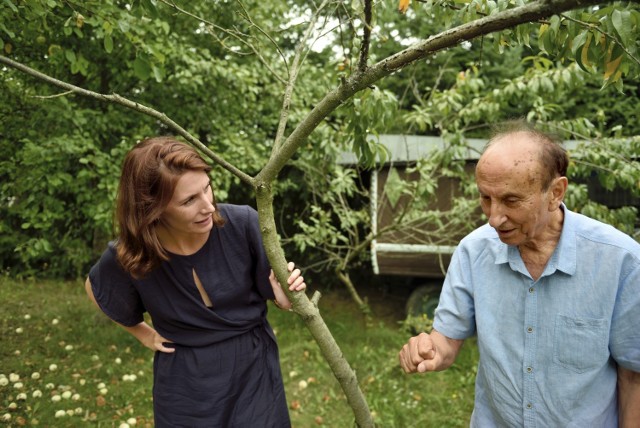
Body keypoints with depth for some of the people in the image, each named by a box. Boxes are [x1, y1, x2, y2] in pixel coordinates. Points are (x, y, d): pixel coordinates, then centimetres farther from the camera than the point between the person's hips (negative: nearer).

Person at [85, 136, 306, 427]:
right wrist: (144, 333, 7)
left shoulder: (243, 224, -22)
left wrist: (286, 297, -27)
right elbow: (93, 287, 7)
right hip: (185, 385, 1)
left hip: (253, 369, 0)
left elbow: (276, 292, -6)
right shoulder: (128, 257, -18)